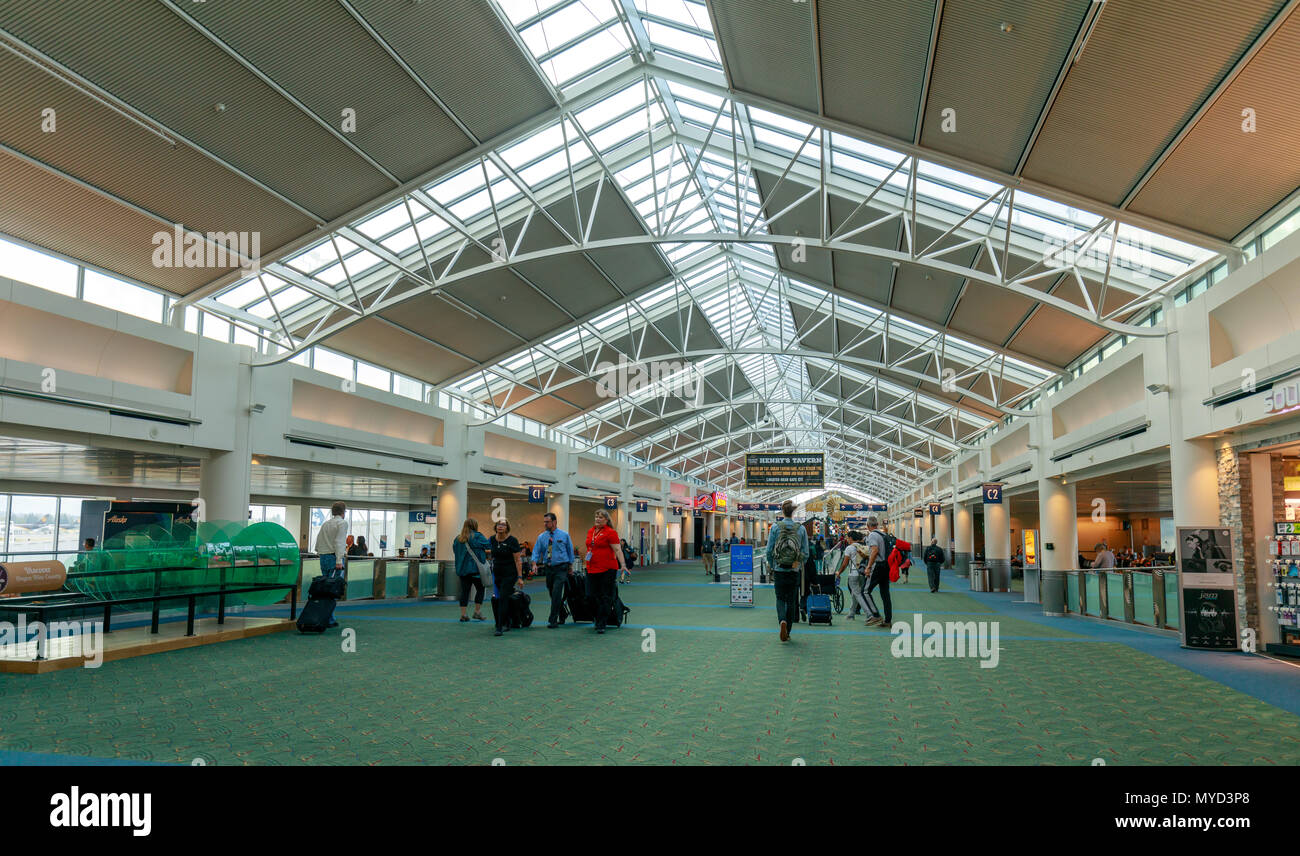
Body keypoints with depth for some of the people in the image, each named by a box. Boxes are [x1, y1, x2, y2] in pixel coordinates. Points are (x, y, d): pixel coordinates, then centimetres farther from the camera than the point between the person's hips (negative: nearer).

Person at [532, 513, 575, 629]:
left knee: (556, 593, -14)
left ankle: (553, 620, -11)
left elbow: (570, 550, 6)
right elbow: (536, 551, 1)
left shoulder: (564, 535, -2)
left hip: (561, 568, -4)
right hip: (548, 568, 4)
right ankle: (561, 618, 28)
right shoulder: (541, 537, 5)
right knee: (552, 594, 11)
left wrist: (570, 566, 7)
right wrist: (535, 563, -16)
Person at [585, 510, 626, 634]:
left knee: (605, 597, -2)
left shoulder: (610, 532, -7)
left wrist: (623, 565, -19)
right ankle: (598, 621, 22)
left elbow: (617, 550, -11)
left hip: (607, 569, -6)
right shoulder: (590, 531, 14)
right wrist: (588, 555, 18)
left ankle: (601, 624, 2)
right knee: (592, 596, 7)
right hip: (592, 569, 6)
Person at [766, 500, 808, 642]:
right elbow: (805, 552, 0)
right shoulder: (801, 529, -2)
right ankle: (787, 632, 14)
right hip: (794, 571, 1)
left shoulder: (775, 527, -5)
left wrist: (771, 565, 10)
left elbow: (769, 550, -5)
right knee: (791, 600, 11)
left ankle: (782, 621, -20)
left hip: (779, 570, -1)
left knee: (780, 598, 8)